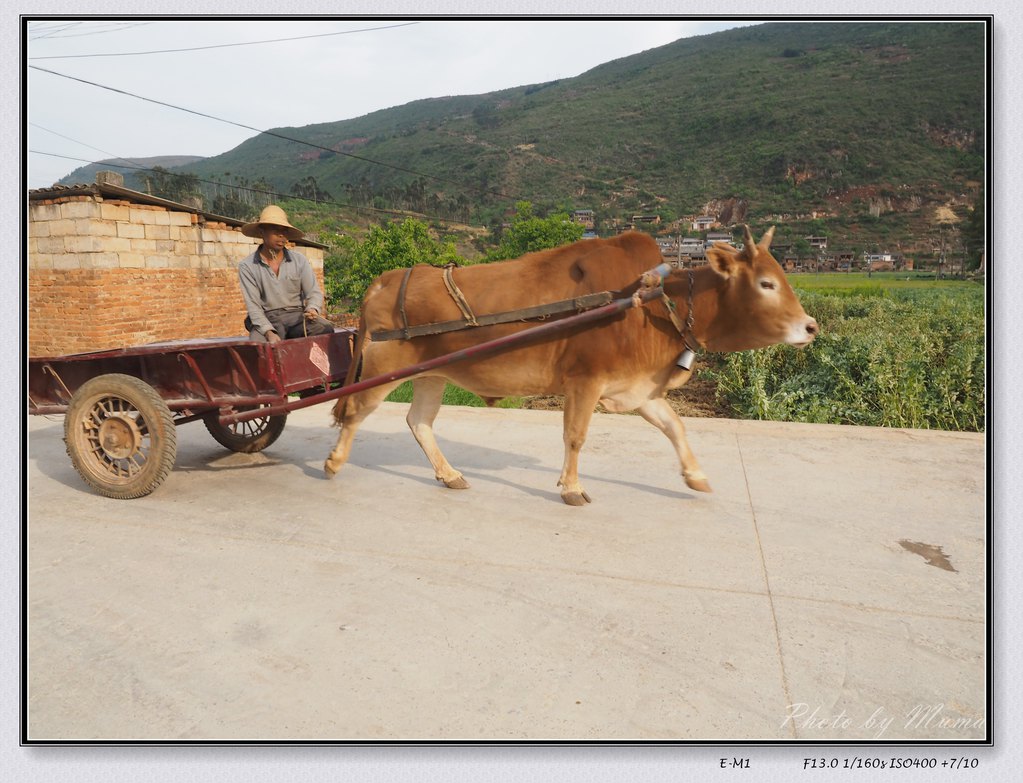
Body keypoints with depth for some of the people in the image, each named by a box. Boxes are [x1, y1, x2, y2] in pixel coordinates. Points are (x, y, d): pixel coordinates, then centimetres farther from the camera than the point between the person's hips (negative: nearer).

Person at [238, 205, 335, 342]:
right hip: (266, 321, -2)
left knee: (325, 329, -29)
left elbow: (314, 292, 5)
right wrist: (269, 332, -21)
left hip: (297, 316, 2)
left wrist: (312, 309, -20)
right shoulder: (247, 267, 2)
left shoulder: (299, 260, 7)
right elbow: (253, 306, -4)